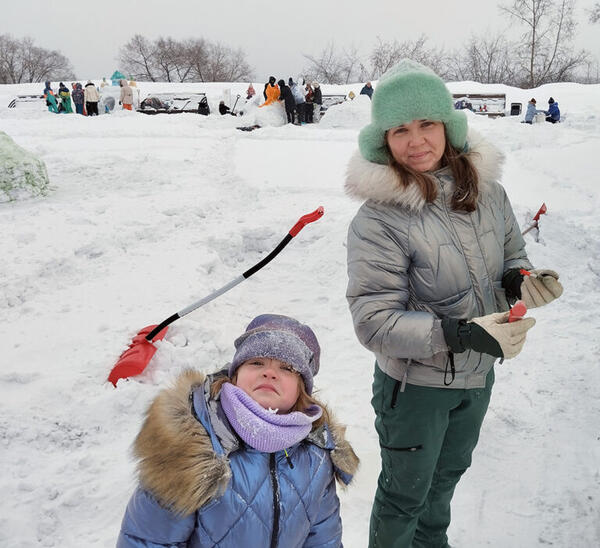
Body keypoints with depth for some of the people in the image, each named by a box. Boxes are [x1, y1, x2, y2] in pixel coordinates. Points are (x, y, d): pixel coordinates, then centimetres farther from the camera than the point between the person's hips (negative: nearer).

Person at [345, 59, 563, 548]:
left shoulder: (487, 190, -9)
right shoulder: (377, 222, -26)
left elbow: (511, 254, 8)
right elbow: (374, 321, -27)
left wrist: (521, 280, -15)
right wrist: (463, 334, -35)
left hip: (478, 376, 6)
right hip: (414, 385, -6)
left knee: (447, 474, 31)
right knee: (405, 493, 17)